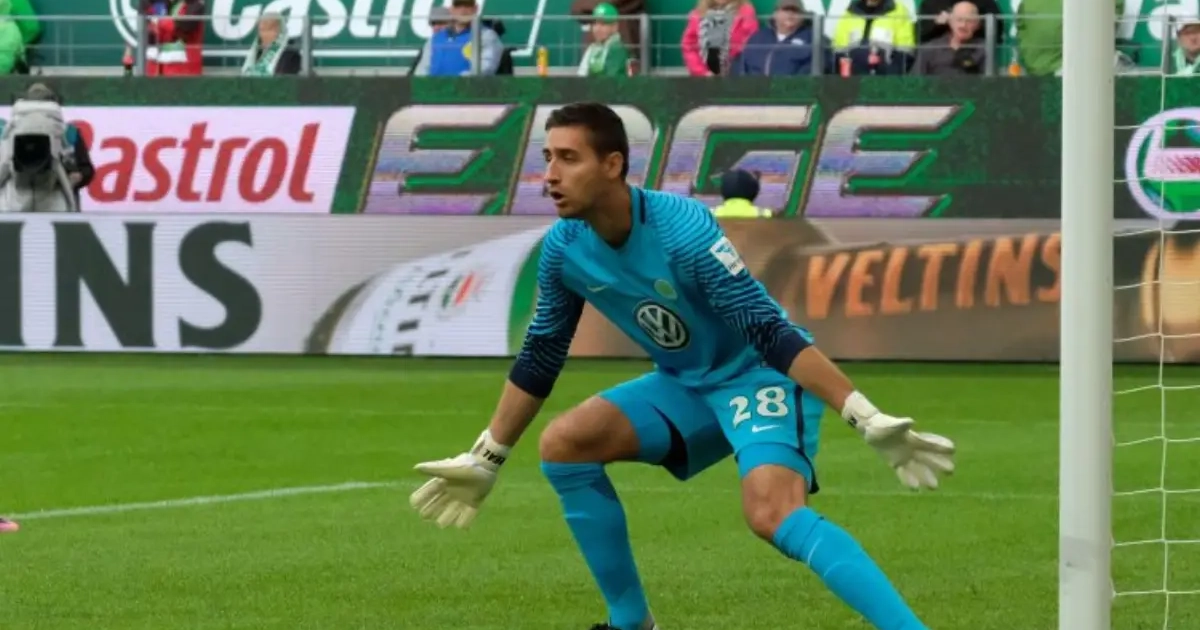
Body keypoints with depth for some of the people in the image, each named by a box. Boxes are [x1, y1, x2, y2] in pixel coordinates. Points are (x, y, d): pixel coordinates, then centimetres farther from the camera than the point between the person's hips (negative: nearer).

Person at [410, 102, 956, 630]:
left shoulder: (681, 230, -29)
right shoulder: (563, 248, -8)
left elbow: (771, 334, -30)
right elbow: (539, 358, 9)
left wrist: (867, 420, -37)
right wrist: (484, 461, 14)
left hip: (759, 375, -7)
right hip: (687, 385, 8)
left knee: (772, 514, -32)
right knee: (563, 445, -6)